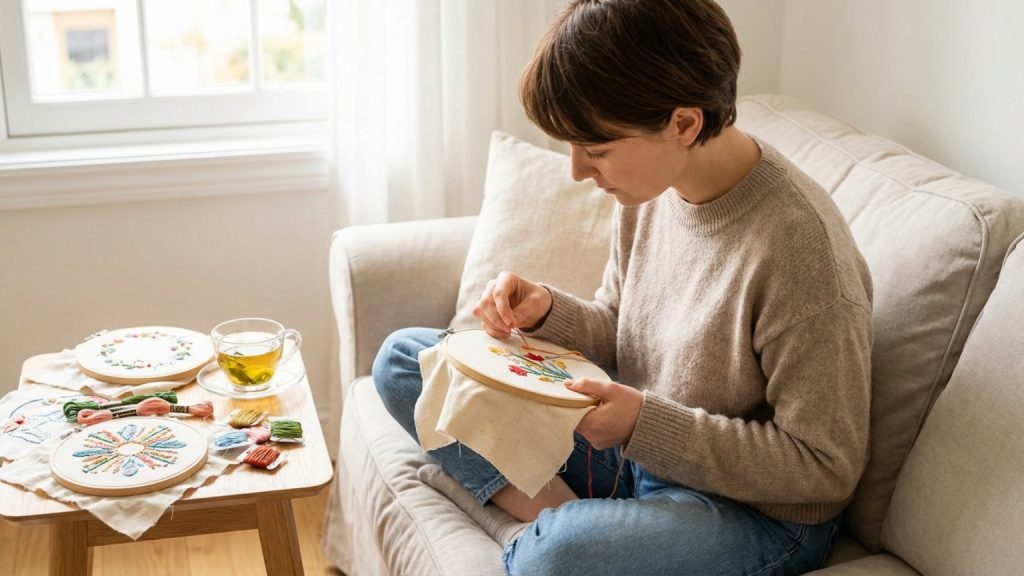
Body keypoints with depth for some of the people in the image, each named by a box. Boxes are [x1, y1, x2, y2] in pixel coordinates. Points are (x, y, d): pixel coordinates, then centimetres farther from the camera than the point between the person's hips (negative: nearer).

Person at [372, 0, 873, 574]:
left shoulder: (800, 247, -27)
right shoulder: (652, 185, -4)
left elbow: (827, 468, -21)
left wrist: (645, 423, -25)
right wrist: (546, 311, -9)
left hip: (758, 514, -8)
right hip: (636, 444, 8)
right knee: (403, 358, 2)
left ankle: (556, 528, -6)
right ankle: (559, 513, -11)